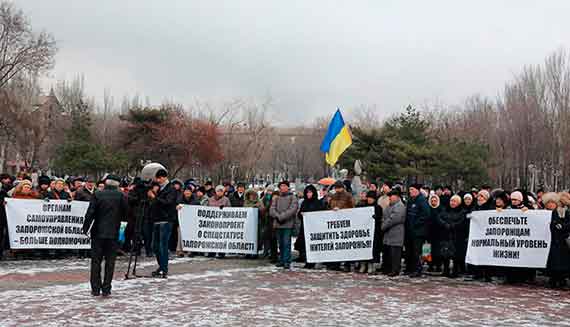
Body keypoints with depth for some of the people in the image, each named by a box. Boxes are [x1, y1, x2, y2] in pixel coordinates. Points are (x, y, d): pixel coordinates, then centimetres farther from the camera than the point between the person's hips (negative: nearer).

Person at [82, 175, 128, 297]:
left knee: (96, 261, 9)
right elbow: (126, 215, -2)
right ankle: (106, 289, 6)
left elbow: (90, 213, -5)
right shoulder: (121, 196, -4)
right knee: (110, 262, 6)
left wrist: (85, 228, 4)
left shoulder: (97, 195, -3)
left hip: (98, 233, 1)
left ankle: (95, 289, 11)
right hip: (113, 233, 0)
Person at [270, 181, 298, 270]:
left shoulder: (292, 198, 1)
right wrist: (277, 216, -13)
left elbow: (292, 210, -11)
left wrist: (281, 217, -15)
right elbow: (272, 210, 6)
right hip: (278, 224, 5)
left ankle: (287, 262, -6)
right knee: (280, 243, 11)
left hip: (288, 224, -5)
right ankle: (282, 260, 19)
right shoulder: (276, 198, 15)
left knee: (286, 243, -9)